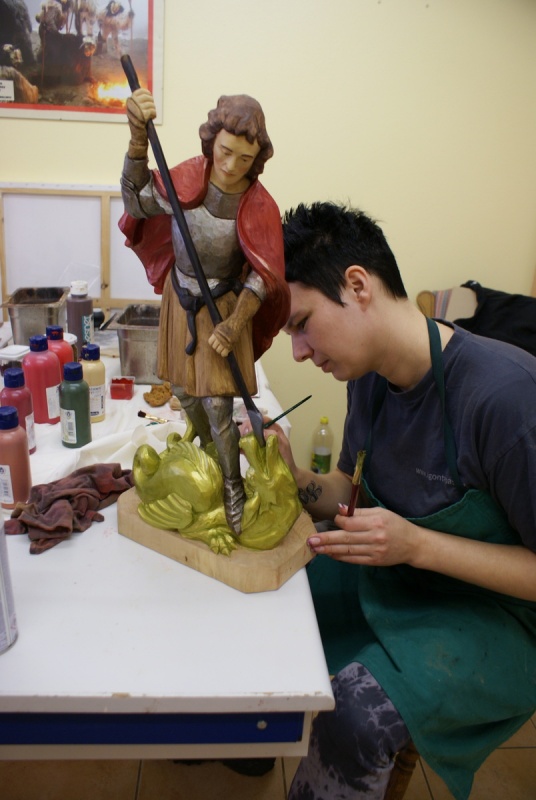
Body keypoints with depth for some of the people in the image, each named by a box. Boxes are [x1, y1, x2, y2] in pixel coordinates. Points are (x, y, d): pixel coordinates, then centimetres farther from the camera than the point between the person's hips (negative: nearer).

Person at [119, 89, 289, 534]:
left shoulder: (259, 206, -21)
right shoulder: (190, 177, -15)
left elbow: (263, 276, -16)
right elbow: (139, 199, -27)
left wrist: (235, 323, -28)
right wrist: (138, 137, -42)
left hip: (224, 306, -4)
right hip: (180, 298, 4)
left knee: (218, 404, -6)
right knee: (184, 389, 18)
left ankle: (234, 490, 13)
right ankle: (208, 454, 46)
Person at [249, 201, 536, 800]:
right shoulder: (369, 374, -5)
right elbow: (350, 491, 6)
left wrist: (416, 544, -30)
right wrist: (296, 479, -14)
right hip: (389, 575, 7)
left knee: (358, 709, -30)